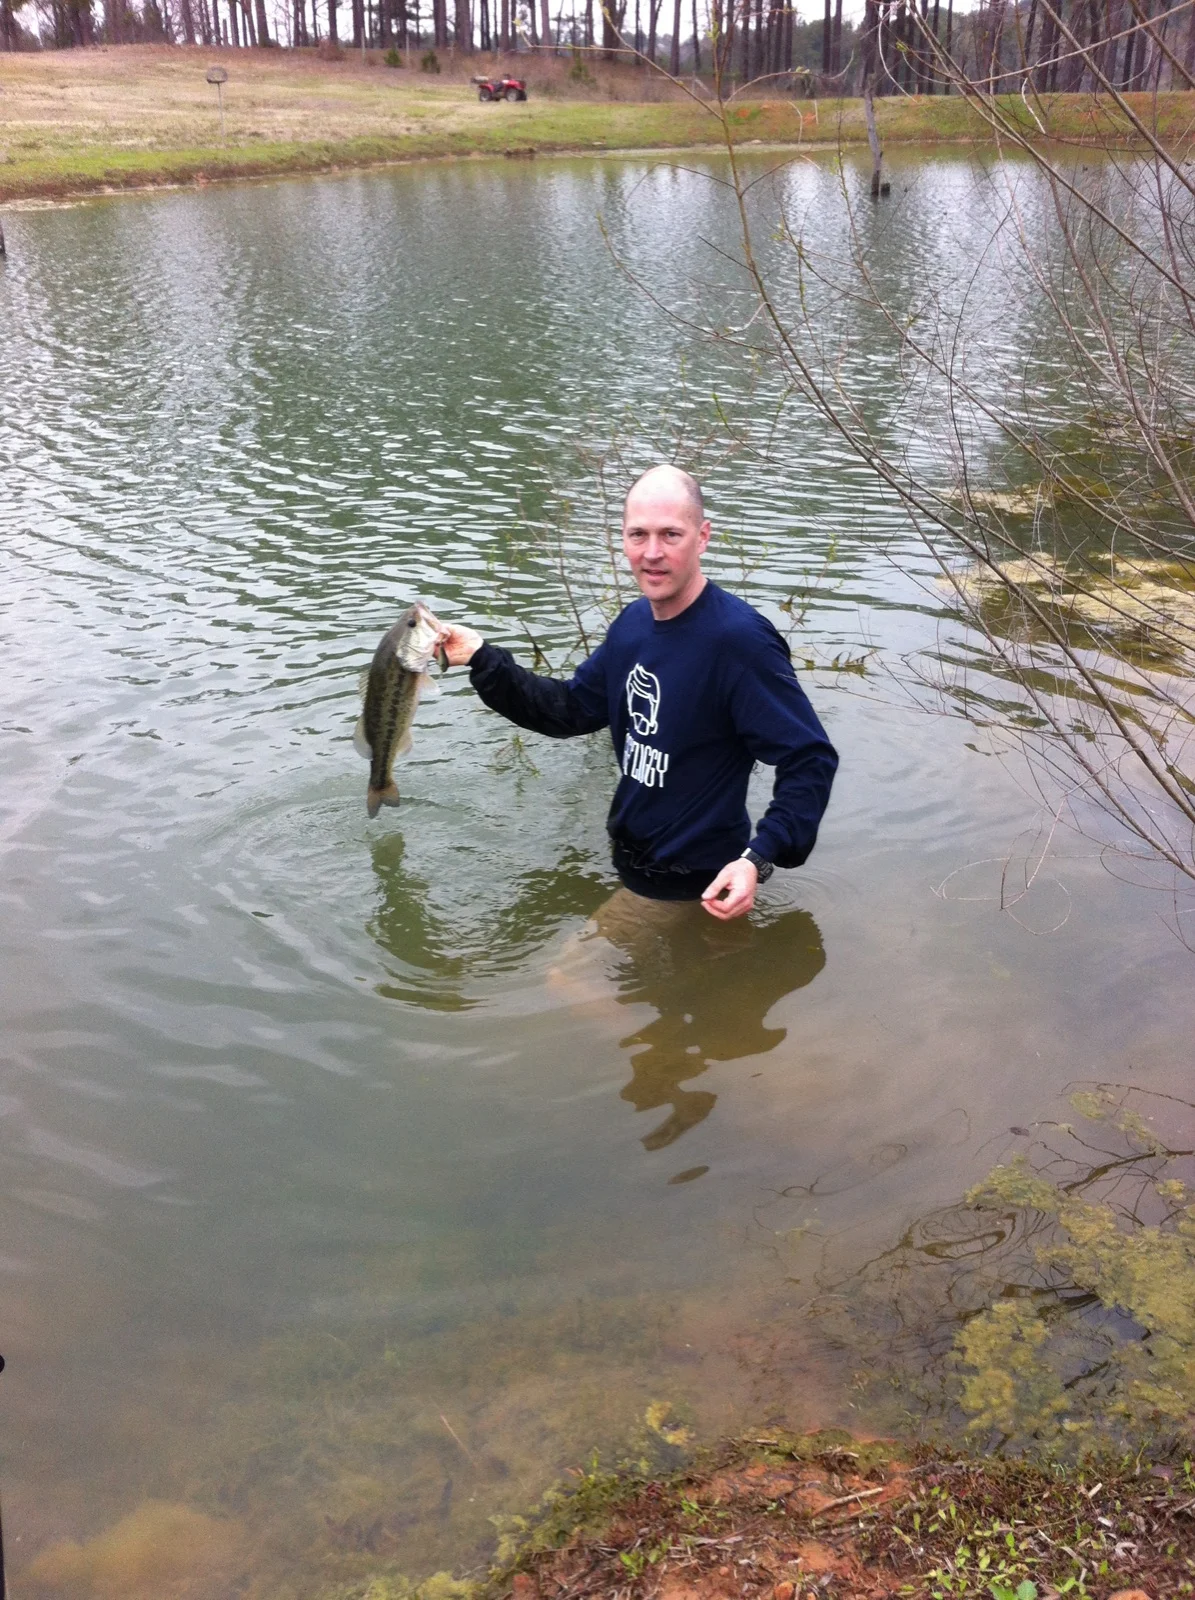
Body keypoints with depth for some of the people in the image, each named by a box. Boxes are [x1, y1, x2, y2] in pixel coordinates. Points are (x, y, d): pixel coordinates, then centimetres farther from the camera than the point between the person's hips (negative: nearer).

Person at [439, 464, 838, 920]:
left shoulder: (739, 639, -27)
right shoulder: (633, 623, -1)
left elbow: (810, 761, -27)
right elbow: (572, 708, 8)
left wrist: (760, 858, -37)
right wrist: (483, 659, -1)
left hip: (699, 891, -8)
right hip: (629, 865, 8)